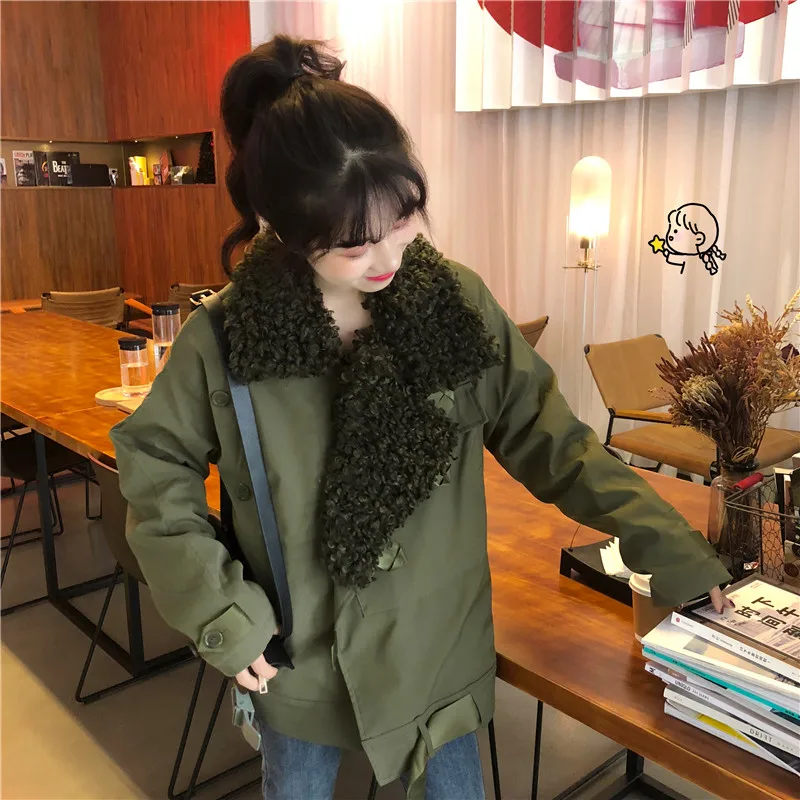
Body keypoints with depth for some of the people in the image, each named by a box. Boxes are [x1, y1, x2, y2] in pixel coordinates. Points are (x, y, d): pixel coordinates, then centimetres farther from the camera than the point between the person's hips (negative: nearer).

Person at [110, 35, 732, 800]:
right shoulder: (224, 340, -17)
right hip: (300, 660, 0)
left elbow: (549, 441, -10)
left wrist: (678, 555, -13)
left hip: (439, 649, 1)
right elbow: (154, 467, -5)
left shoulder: (457, 303, -15)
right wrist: (219, 612, -11)